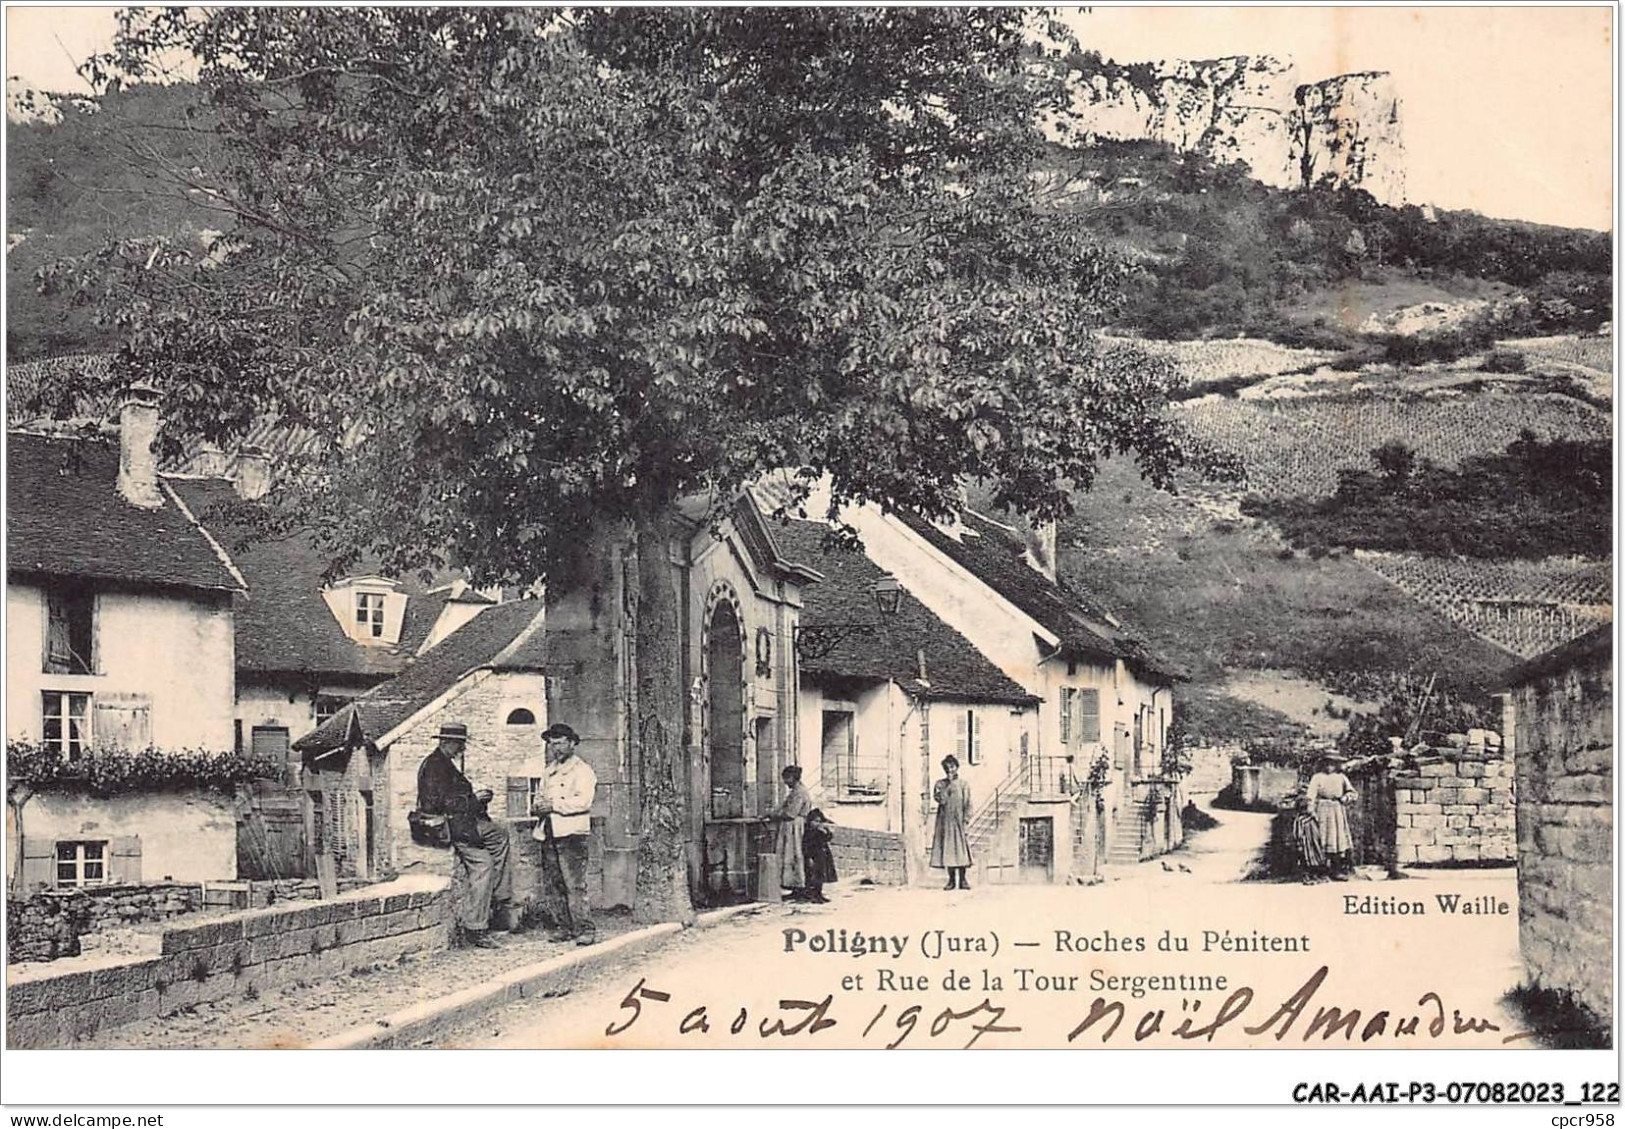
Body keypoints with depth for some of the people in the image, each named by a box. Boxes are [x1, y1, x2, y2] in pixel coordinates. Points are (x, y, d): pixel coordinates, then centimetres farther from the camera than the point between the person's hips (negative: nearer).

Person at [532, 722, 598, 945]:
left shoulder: (582, 770, -2)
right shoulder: (550, 770, 22)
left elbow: (583, 801, -14)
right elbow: (541, 794, 26)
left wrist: (554, 805, -16)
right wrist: (537, 806, 3)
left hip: (571, 834, -7)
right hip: (549, 834, 7)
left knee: (575, 885, -12)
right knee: (553, 885, 6)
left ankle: (585, 929, -10)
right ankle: (563, 928, 13)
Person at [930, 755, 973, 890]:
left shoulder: (963, 785, 4)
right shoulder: (940, 784, 9)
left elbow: (967, 805, 0)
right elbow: (940, 799, -7)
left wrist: (966, 821, -8)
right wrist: (948, 784, -12)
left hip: (958, 821, -2)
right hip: (945, 822, 2)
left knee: (961, 849, -4)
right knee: (947, 850, 0)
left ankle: (962, 880, 2)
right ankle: (951, 880, 6)